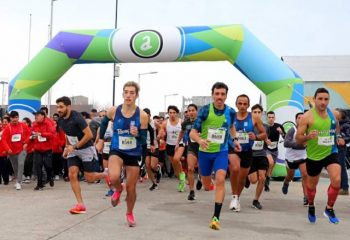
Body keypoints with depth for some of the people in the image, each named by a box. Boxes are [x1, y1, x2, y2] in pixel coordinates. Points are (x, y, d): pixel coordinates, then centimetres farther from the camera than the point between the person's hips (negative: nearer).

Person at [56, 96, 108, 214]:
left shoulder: (77, 117, -24)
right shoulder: (61, 120, -1)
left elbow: (89, 135, -25)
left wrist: (75, 146, -24)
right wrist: (67, 147, 7)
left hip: (86, 149, -6)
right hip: (73, 150, 6)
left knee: (89, 178, -4)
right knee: (72, 175, -8)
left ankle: (106, 174, 28)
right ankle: (80, 204, -2)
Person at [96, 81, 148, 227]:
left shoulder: (142, 116, -14)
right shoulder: (113, 111, -10)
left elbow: (143, 140, -9)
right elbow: (104, 123, 13)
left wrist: (137, 134, -30)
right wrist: (101, 140, 18)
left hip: (134, 154, 0)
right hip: (116, 151, 0)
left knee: (131, 188, 9)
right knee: (113, 177, -30)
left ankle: (129, 214, 38)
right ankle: (118, 190, 9)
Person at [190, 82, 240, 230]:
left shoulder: (231, 112, -6)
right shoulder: (205, 110, -16)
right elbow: (192, 132, -17)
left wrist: (235, 140, 8)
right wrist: (200, 140, -37)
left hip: (221, 152, 0)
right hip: (205, 152, 0)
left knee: (220, 180, -22)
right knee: (206, 186, 14)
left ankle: (216, 217, -15)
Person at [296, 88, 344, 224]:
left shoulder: (334, 114, -3)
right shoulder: (307, 117, -16)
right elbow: (298, 139, -13)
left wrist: (338, 138, 7)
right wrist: (307, 137, -32)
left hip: (331, 153, 2)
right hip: (314, 156, -2)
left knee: (336, 180, -18)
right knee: (311, 184, 14)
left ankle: (329, 209, 4)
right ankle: (311, 207, 44)